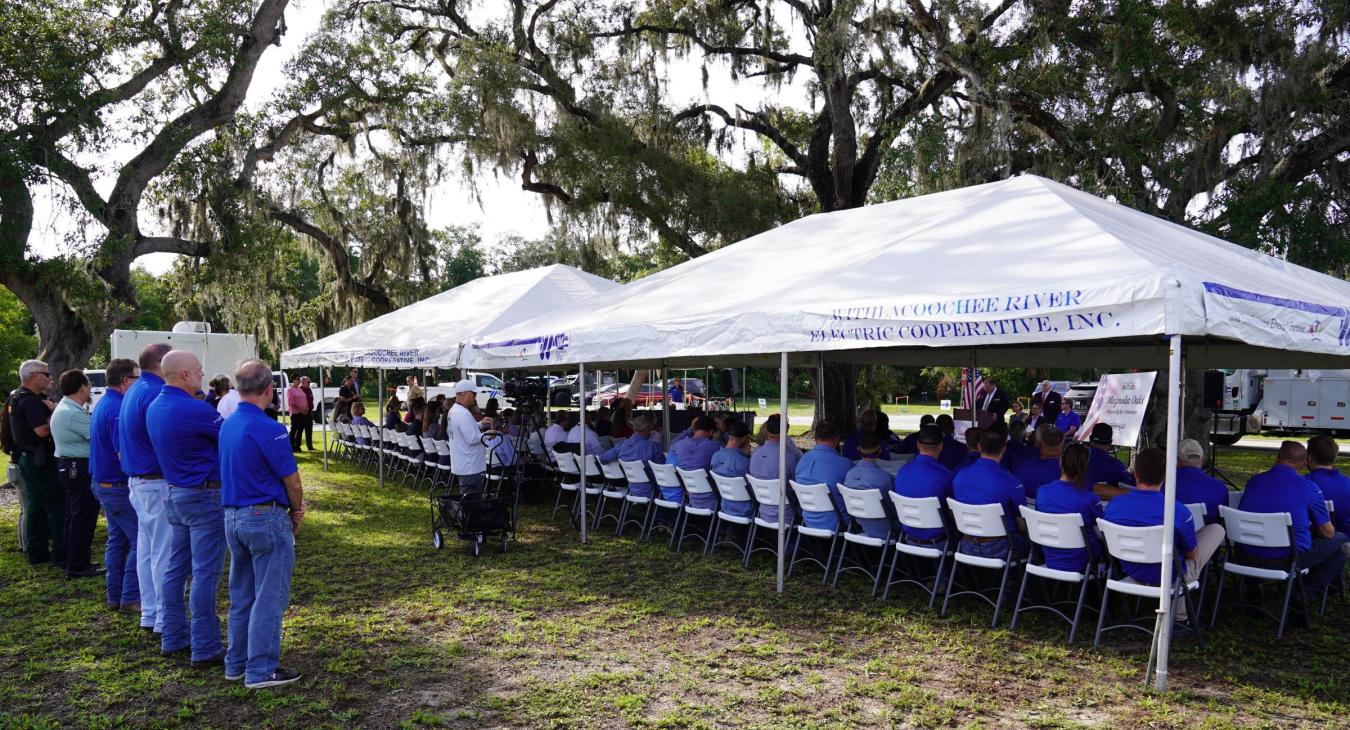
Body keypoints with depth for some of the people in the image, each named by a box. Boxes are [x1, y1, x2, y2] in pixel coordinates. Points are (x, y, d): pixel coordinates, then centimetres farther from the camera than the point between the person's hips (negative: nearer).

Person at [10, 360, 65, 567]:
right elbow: (42, 431, -25)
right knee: (57, 505, -7)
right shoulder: (31, 401, -18)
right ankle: (60, 554, -7)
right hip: (40, 460, -10)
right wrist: (54, 412, -12)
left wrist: (50, 409, 6)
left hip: (27, 458, 10)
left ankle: (36, 553, 19)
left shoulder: (16, 397, 14)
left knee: (36, 507, 14)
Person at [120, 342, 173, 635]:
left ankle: (149, 614, 25)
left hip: (137, 479, 10)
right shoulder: (156, 394, -19)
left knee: (147, 548, 16)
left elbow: (121, 444, 20)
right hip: (159, 482, -10)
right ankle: (166, 619, 2)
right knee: (165, 552, -4)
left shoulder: (134, 391, 13)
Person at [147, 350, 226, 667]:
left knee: (176, 568, 15)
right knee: (205, 574, -4)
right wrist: (242, 406, 6)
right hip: (203, 497, -9)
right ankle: (205, 648, 1)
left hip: (175, 494, 9)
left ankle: (173, 638, 25)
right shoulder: (194, 410, -21)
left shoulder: (154, 408, 7)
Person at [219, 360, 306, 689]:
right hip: (266, 518, -8)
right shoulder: (268, 429, -19)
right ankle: (261, 670, 4)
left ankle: (236, 663, 26)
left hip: (232, 517, 8)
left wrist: (291, 507, 8)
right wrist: (295, 514, 6)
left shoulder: (227, 425, 7)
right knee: (269, 597, 0)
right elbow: (292, 481, -13)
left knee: (241, 596, 17)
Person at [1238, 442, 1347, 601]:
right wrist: (1310, 528, 27)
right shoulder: (1309, 487, -9)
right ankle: (1308, 592, 17)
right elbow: (1328, 532, 2)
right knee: (1340, 540, 18)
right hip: (1288, 560, -5)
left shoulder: (1253, 481, 3)